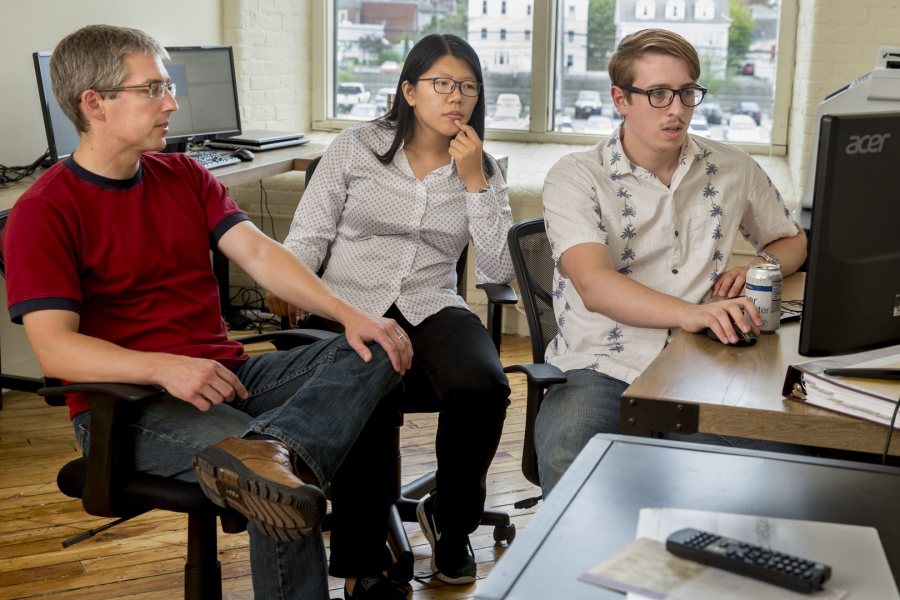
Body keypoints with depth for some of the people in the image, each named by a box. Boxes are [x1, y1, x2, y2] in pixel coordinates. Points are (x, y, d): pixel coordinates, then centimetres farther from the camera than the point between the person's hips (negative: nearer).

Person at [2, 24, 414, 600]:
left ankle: (269, 450, -43)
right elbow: (54, 348, -15)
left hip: (227, 374, 8)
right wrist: (164, 367, -32)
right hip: (127, 403, -7)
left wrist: (350, 314, -14)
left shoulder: (184, 175, 14)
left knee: (377, 350, -21)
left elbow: (259, 252, 2)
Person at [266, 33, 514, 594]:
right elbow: (308, 235, 4)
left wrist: (474, 181, -6)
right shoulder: (357, 146, 6)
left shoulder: (484, 169, 11)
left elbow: (498, 270, 1)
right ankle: (364, 563, -13)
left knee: (483, 387, -32)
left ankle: (451, 519, 0)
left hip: (431, 309, 2)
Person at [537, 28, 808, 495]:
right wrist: (689, 313, -35)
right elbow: (595, 285, -18)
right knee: (567, 464, -34)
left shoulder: (732, 170, 13)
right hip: (603, 369, -3)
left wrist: (761, 266, 5)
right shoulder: (575, 177, -1)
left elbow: (792, 240, 31)